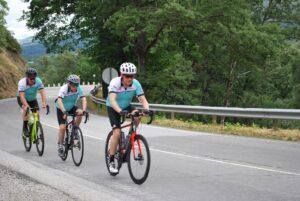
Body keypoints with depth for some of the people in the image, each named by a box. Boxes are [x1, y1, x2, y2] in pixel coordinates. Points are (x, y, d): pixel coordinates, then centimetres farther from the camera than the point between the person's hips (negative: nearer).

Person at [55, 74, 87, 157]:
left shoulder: (79, 88, -20)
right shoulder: (64, 89, -30)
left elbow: (83, 99, -29)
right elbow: (59, 100, -43)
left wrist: (84, 110, -46)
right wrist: (64, 111, -57)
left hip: (71, 107, 3)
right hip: (61, 108, -3)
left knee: (80, 113, -27)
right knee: (62, 127, -16)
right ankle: (60, 146, 2)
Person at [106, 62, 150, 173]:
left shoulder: (136, 84, -21)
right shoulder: (115, 82, -30)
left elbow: (143, 99, -26)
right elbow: (112, 99, -43)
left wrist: (147, 109, -47)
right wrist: (120, 111, -60)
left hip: (126, 107, 3)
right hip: (113, 108, -3)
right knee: (117, 132, -18)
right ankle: (111, 161, -5)